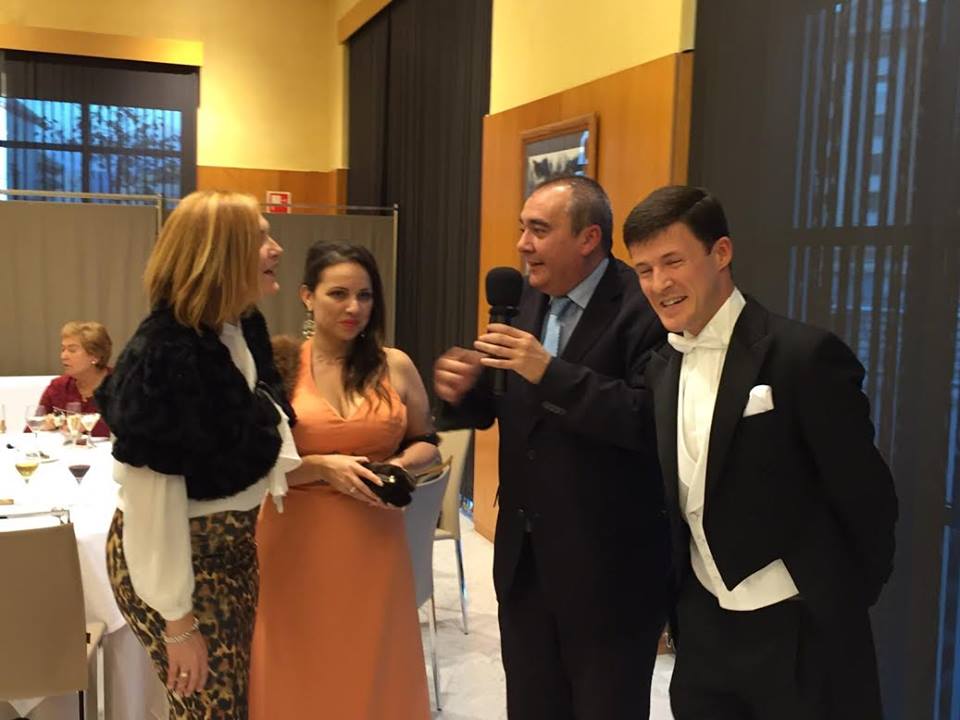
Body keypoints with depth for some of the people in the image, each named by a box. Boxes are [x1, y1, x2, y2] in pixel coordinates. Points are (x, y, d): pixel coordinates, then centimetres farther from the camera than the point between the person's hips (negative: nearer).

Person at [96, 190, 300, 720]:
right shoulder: (165, 353, -26)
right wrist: (178, 620, -20)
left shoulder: (245, 328, -1)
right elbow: (153, 497, -25)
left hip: (233, 546, 8)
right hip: (169, 557, -8)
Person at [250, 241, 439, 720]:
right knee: (301, 678, 10)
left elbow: (427, 444, 13)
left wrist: (400, 467, -7)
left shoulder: (396, 366, 2)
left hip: (375, 543, 2)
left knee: (373, 674, 14)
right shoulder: (278, 368, -5)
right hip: (298, 545, -2)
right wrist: (321, 468, -18)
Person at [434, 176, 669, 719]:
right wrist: (462, 391, -12)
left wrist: (550, 372, -29)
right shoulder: (528, 299, 6)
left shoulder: (645, 306, -18)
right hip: (525, 556, 7)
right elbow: (503, 406, 9)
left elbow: (652, 420, -29)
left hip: (608, 566, -7)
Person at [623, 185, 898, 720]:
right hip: (702, 630, 6)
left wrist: (846, 604, -1)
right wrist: (673, 606, 11)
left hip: (799, 634, -5)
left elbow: (866, 494, -11)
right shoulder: (660, 368, 3)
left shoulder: (804, 354, -17)